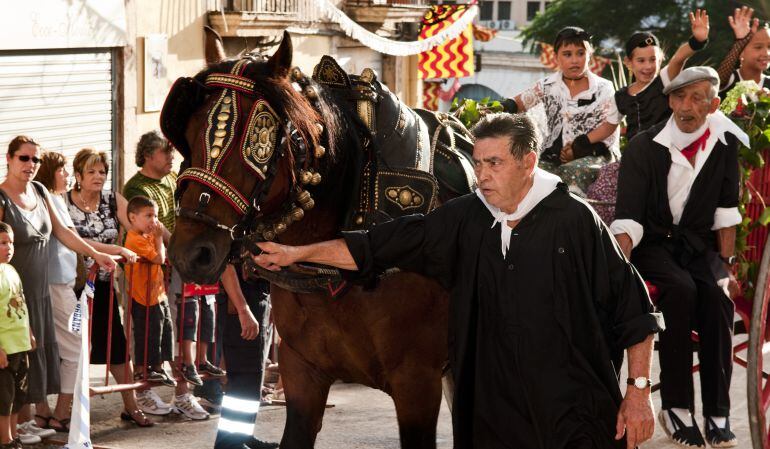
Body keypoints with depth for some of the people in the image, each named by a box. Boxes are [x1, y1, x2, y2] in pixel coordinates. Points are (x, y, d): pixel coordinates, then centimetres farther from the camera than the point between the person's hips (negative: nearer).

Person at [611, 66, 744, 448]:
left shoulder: (725, 144, 0)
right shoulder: (644, 147, -10)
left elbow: (726, 211, 7)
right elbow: (628, 220, -14)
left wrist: (727, 265, 0)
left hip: (697, 243, 3)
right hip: (652, 242, -3)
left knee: (718, 295, -28)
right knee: (680, 288, -33)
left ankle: (717, 412, -24)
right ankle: (676, 407, -27)